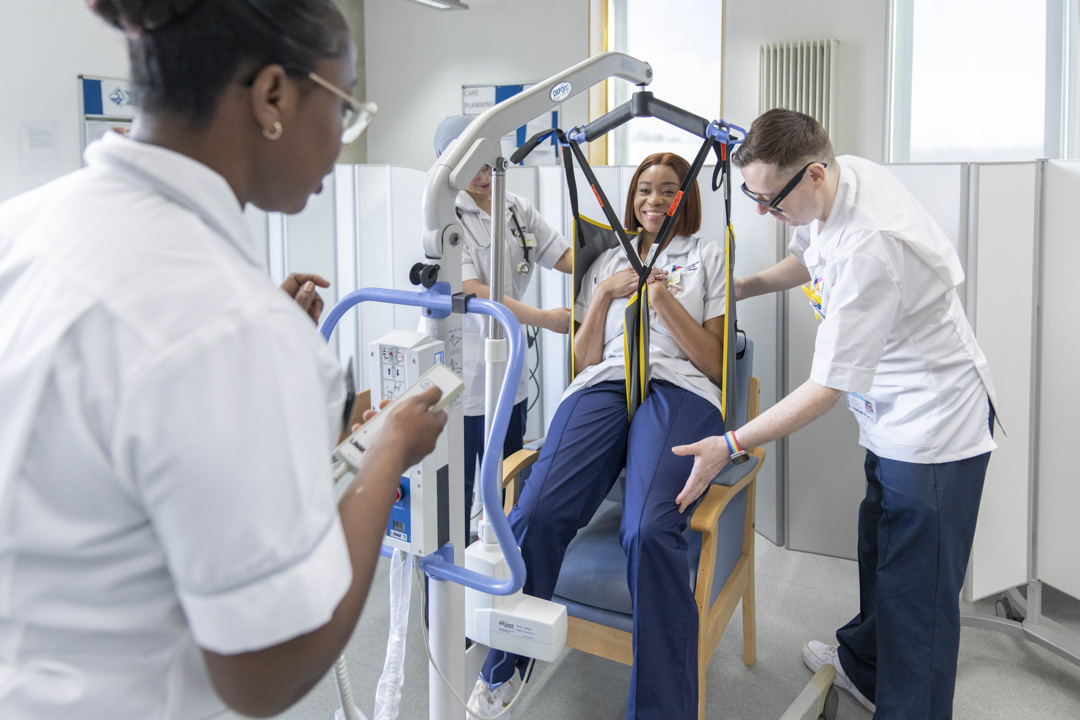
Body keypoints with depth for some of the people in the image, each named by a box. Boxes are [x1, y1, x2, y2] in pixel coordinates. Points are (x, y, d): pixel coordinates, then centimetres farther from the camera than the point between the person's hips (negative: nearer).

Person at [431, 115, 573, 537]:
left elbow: (565, 255, 4)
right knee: (457, 485, 4)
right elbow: (472, 290, -22)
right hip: (460, 374, -6)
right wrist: (544, 319, -30)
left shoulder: (518, 209, 9)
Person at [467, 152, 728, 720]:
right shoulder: (607, 261, 30)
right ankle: (503, 672, -4)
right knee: (535, 513, -26)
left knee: (649, 532, -34)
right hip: (604, 384, 2)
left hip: (679, 388, -2)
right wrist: (605, 292, 8)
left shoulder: (706, 257, 24)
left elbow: (715, 364, 12)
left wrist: (664, 299, 0)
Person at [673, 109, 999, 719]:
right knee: (879, 549, 26)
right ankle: (865, 663, 47)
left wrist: (729, 446, -29)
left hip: (936, 422, -10)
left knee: (918, 589, 0)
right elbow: (808, 260, 16)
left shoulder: (868, 247, -35)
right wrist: (735, 288, 6)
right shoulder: (841, 173, -6)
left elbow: (830, 386, -31)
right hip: (894, 413, 10)